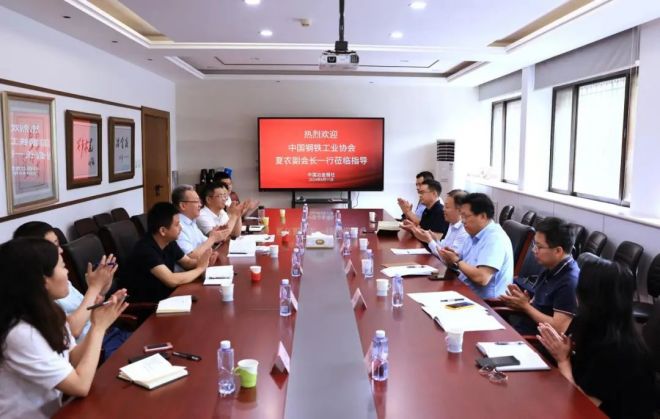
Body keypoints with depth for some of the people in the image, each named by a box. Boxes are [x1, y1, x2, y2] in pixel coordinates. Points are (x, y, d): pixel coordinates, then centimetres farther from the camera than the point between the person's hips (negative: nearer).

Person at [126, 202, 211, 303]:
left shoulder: (169, 242, -2)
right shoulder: (145, 250, -26)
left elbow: (188, 263, 11)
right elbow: (172, 280, -32)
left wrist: (202, 262, -11)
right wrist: (200, 268, -19)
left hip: (166, 295, 7)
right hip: (147, 304, -7)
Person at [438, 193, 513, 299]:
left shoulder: (495, 239, -20)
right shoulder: (474, 234, 9)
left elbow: (482, 278, -28)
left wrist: (456, 260, -15)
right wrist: (453, 256, -7)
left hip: (486, 301, -8)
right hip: (466, 293, 8)